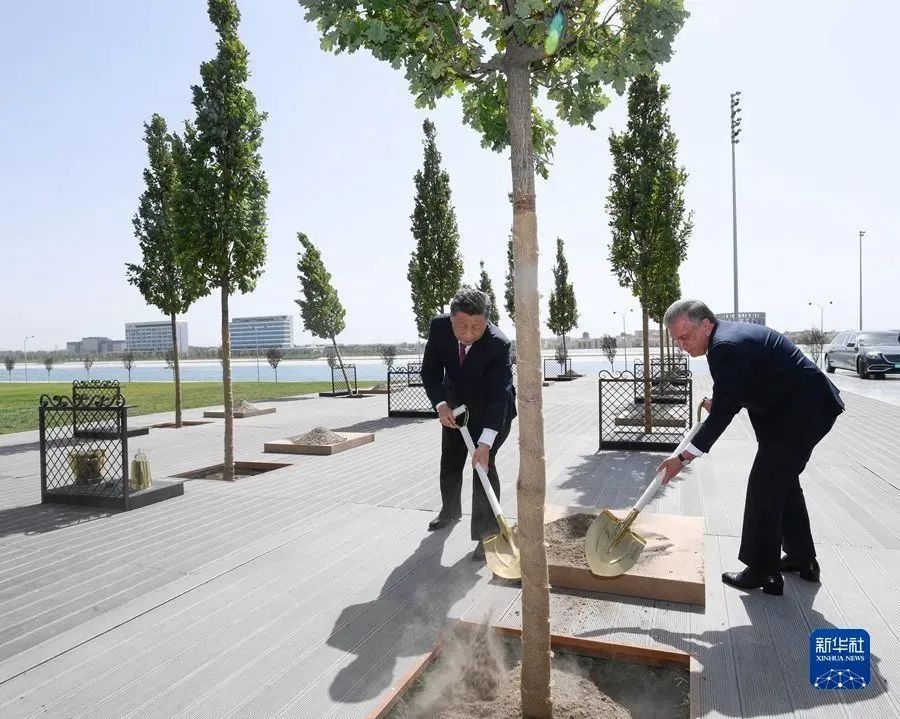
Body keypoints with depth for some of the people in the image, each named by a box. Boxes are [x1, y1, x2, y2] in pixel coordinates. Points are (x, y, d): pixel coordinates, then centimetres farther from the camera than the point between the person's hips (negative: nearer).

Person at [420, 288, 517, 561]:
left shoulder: (498, 344, -35)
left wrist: (485, 443, -41)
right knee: (449, 462, 16)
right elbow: (430, 370, -13)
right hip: (455, 405, 5)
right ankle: (450, 510, 42)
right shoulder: (438, 327, -25)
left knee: (484, 464, -14)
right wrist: (440, 404, -29)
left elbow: (499, 395, -36)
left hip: (493, 410, -4)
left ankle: (487, 532, -3)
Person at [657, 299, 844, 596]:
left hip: (802, 412, -11)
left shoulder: (726, 346, -25)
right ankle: (802, 559, 34)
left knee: (764, 484, -6)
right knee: (783, 481, 19)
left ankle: (762, 571, 4)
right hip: (807, 408, 11)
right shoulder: (728, 336, 7)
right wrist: (718, 402, 0)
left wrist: (683, 457, -24)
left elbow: (723, 413, -26)